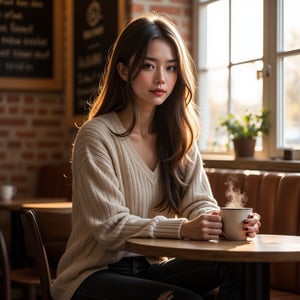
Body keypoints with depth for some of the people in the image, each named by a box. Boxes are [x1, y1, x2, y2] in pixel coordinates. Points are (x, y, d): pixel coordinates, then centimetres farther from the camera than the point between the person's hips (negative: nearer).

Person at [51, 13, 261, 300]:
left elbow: (199, 203, -1)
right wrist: (182, 229, -32)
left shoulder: (180, 136, 6)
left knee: (241, 266, -21)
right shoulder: (96, 135, -13)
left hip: (152, 267, 6)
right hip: (95, 274, -5)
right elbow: (111, 227, -18)